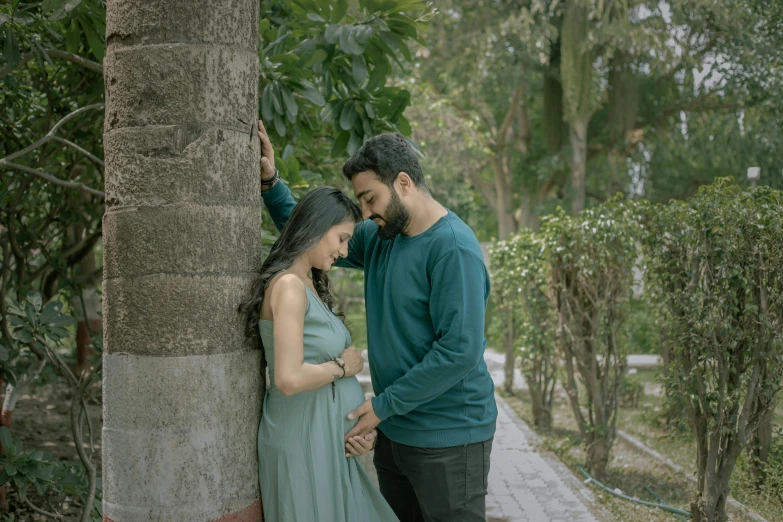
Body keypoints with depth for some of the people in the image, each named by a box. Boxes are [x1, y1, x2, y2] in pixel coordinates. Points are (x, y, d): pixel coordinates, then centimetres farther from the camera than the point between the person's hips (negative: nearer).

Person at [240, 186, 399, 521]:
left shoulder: (310, 286, 12)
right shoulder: (288, 285, -17)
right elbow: (289, 379, -26)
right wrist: (342, 366, -10)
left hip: (328, 440, 9)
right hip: (302, 441, -9)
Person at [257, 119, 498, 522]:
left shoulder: (453, 248, -20)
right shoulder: (379, 237, 6)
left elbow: (460, 351, -25)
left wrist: (385, 405, -18)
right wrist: (270, 182, 3)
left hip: (447, 439, -8)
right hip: (395, 430, 8)